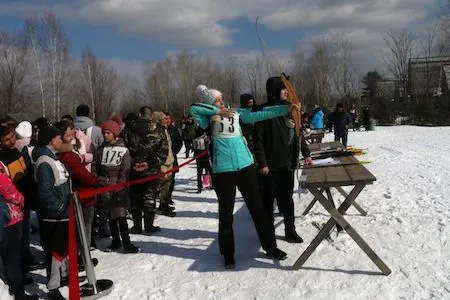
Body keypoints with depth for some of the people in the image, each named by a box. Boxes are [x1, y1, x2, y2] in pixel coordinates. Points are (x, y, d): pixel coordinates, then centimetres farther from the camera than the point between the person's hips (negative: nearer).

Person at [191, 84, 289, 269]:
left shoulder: (236, 113, 10)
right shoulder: (208, 119, 2)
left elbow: (260, 114, 5)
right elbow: (194, 108, -14)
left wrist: (287, 108, 0)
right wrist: (216, 111, -10)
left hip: (245, 165, 3)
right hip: (222, 170, -3)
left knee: (257, 208, 11)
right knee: (226, 213, 8)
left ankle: (270, 247, 25)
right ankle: (228, 253, 24)